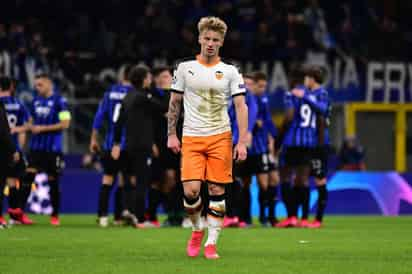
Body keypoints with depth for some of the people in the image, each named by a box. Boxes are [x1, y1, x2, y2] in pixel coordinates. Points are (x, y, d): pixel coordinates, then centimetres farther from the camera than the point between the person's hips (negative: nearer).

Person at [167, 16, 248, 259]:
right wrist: (171, 134, 5)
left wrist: (242, 142, -9)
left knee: (217, 191, -2)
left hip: (220, 137, 0)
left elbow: (241, 107, -1)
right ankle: (197, 230, 15)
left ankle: (211, 243, 7)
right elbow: (174, 103, 11)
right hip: (191, 138, 0)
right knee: (191, 190, -12)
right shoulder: (185, 68, 5)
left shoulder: (230, 72, 3)